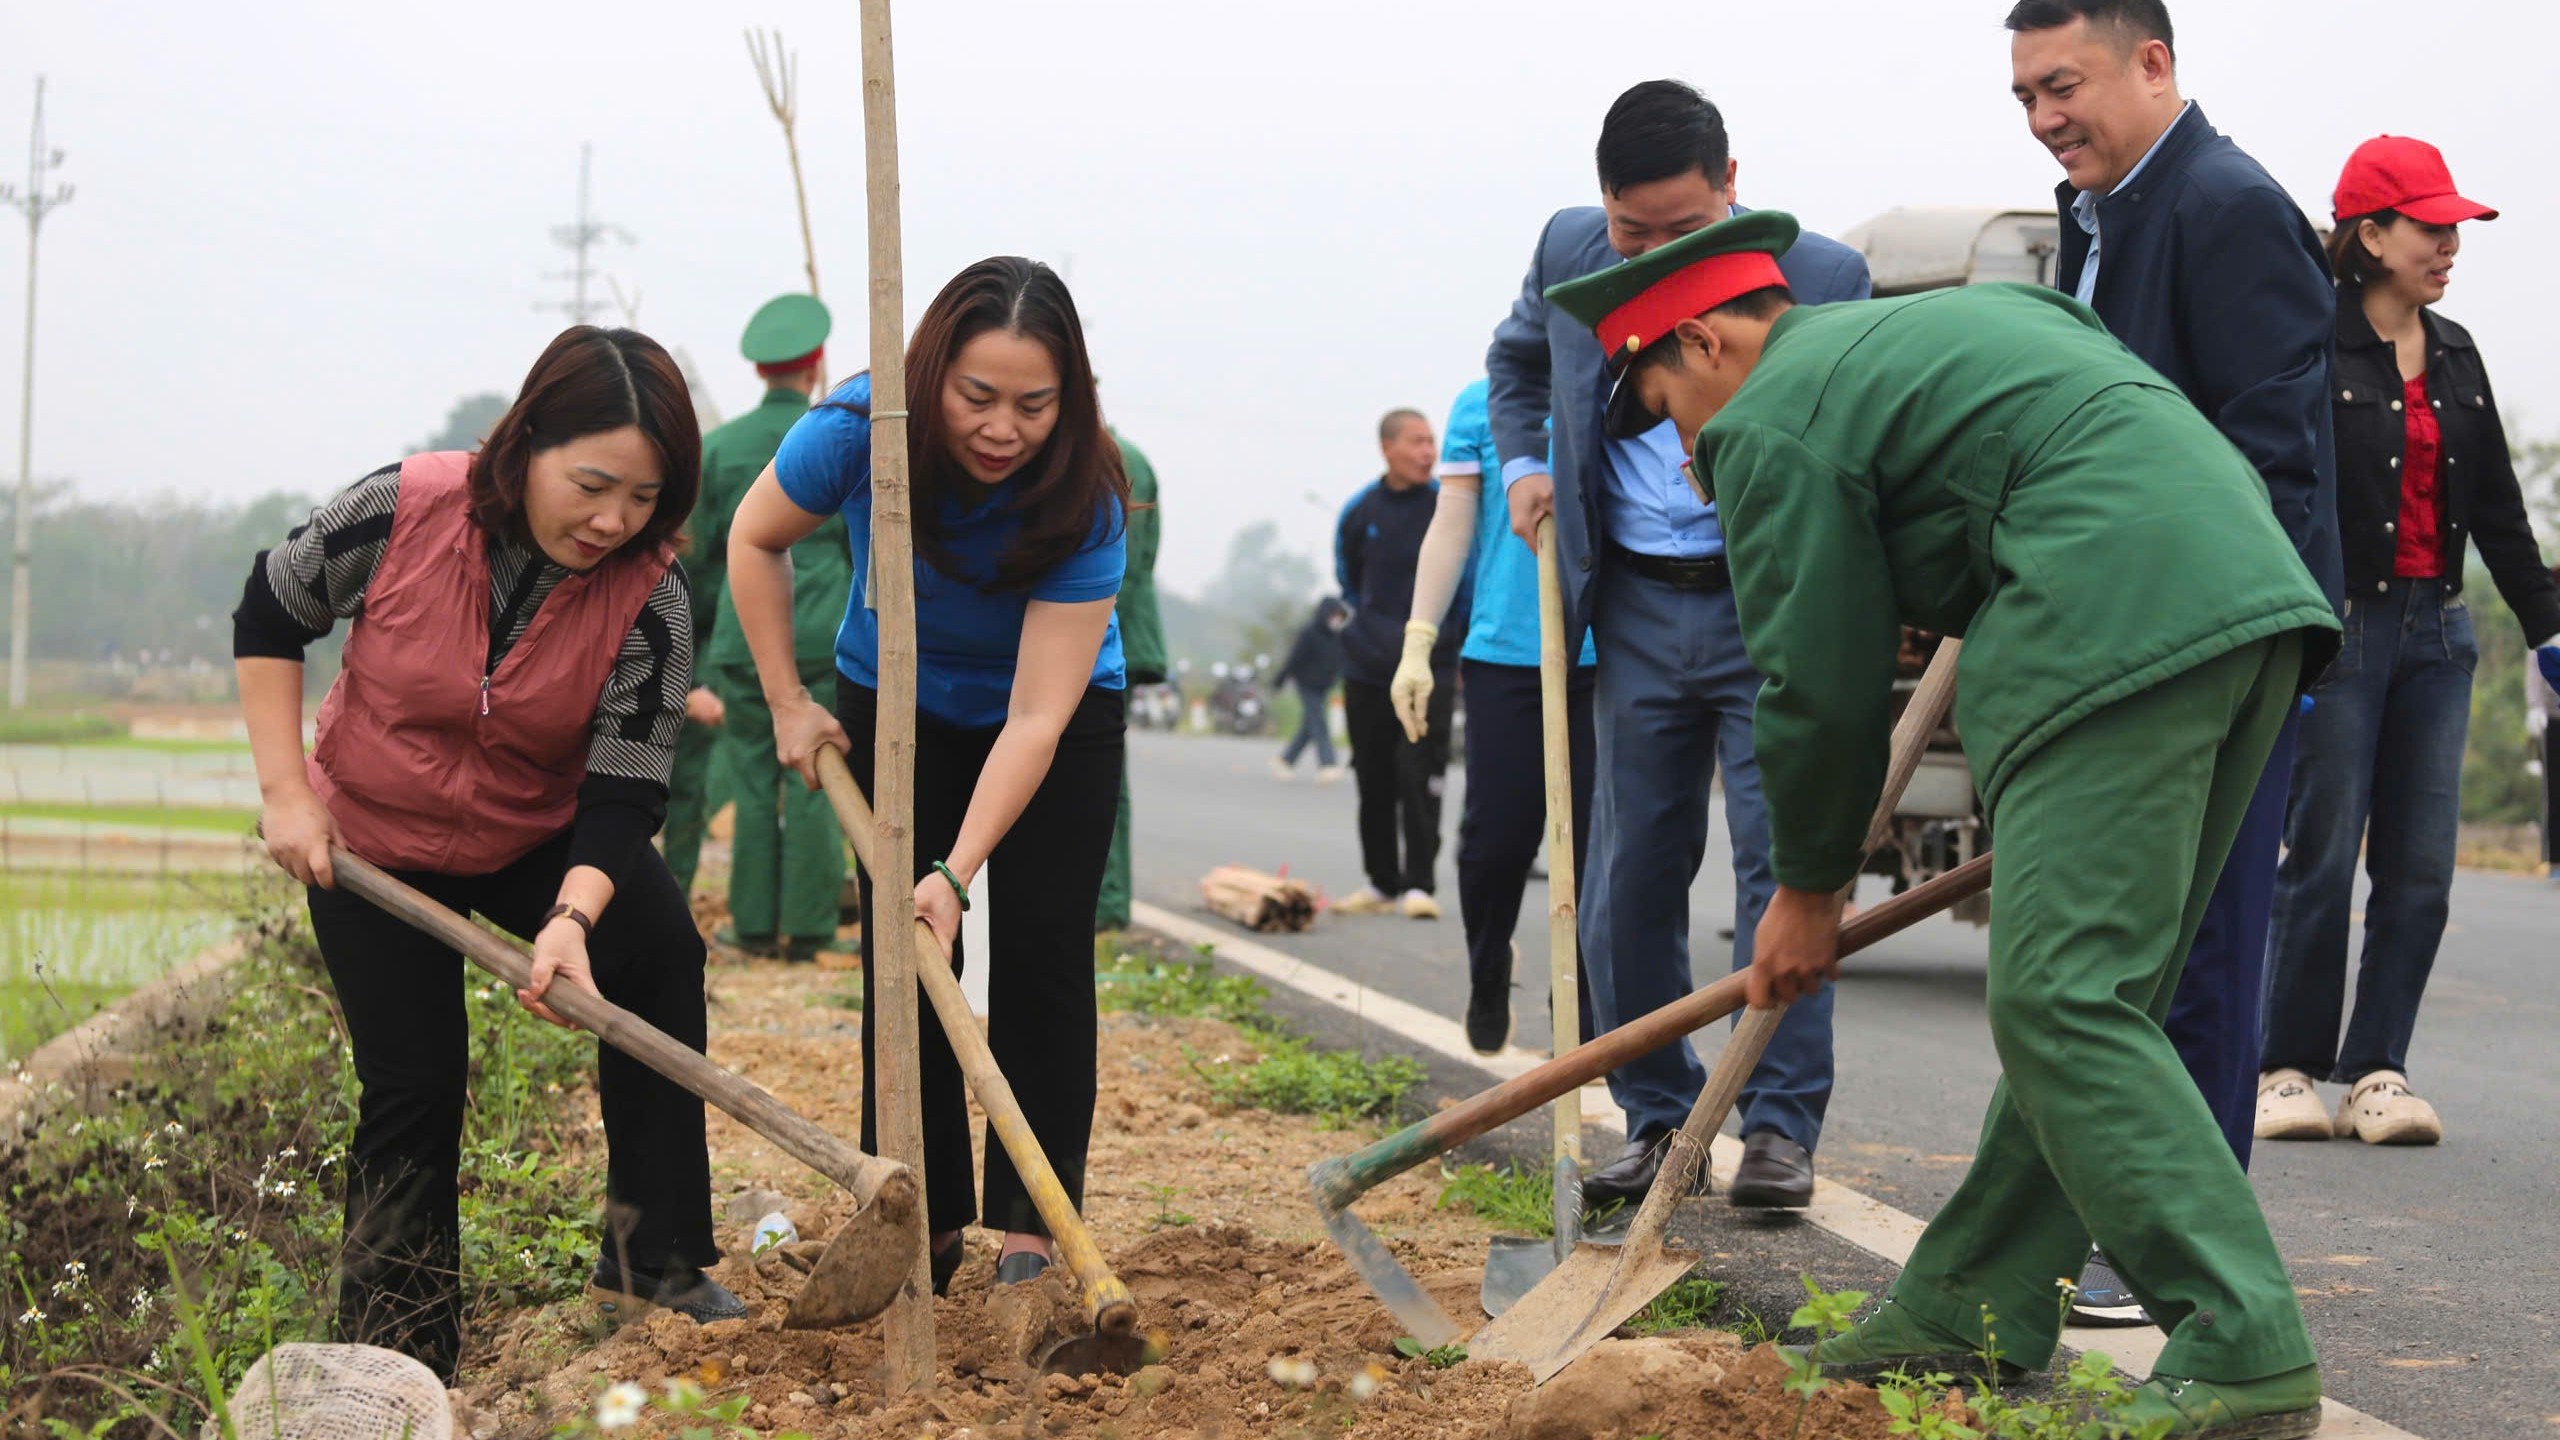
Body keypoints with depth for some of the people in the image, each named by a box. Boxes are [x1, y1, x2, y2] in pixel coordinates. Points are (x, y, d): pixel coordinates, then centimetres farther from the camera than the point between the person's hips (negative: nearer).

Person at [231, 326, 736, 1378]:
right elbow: (269, 615, -8)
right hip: (368, 843, -1)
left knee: (660, 954, -24)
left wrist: (573, 916, -41)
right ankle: (397, 1365, 14)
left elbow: (623, 790, -23)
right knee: (412, 1088, -3)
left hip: (541, 842, 1)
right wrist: (285, 791, -12)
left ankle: (652, 1266, -15)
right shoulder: (401, 511, -26)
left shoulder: (648, 598, -24)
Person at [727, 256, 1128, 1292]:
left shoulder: (1084, 501, -34)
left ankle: (1031, 1222, -2)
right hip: (897, 702, 2)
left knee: (1042, 950, -9)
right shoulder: (858, 432, -30)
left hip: (1065, 711, -1)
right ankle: (922, 1224, 1)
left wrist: (955, 874, -43)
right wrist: (787, 702, -11)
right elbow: (755, 541, -8)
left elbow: (1037, 715, -36)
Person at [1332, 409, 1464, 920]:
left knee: (1420, 776, -11)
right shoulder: (1359, 512, 4)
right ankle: (1381, 882, 18)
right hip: (1367, 667, 3)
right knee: (1374, 782, 8)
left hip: (1431, 670, -3)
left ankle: (1419, 883, -6)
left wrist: (1452, 632, 6)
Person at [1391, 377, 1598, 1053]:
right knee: (1498, 835, -2)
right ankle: (1488, 977, 27)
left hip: (1608, 660, 1)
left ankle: (1584, 1021, 11)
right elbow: (1452, 528, 8)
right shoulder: (1483, 403, 9)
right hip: (1505, 655, -1)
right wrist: (1418, 643, 1)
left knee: (1595, 842, -1)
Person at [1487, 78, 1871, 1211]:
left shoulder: (1824, 278, -11)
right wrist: (1523, 463, 8)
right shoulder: (1568, 253, 1)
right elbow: (1516, 359, 24)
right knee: (1629, 876, 6)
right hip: (1638, 612, 4)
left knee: (1783, 864, -6)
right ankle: (1657, 1120, 17)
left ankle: (1780, 1127, 2)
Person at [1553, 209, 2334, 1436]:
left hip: (2117, 630, -10)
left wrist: (1808, 886, 17)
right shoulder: (1957, 317, 30)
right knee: (2087, 991, 12)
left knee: (2064, 1004, -11)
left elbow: (1822, 683, 2)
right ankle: (1971, 1309, 19)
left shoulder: (1771, 420, 3)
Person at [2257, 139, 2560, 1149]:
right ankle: (2287, 1069, 7)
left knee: (2422, 867, 2)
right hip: (2344, 627, -6)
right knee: (2322, 855, -4)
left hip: (2436, 629, 6)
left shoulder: (2454, 355, 15)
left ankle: (2377, 1071, 9)